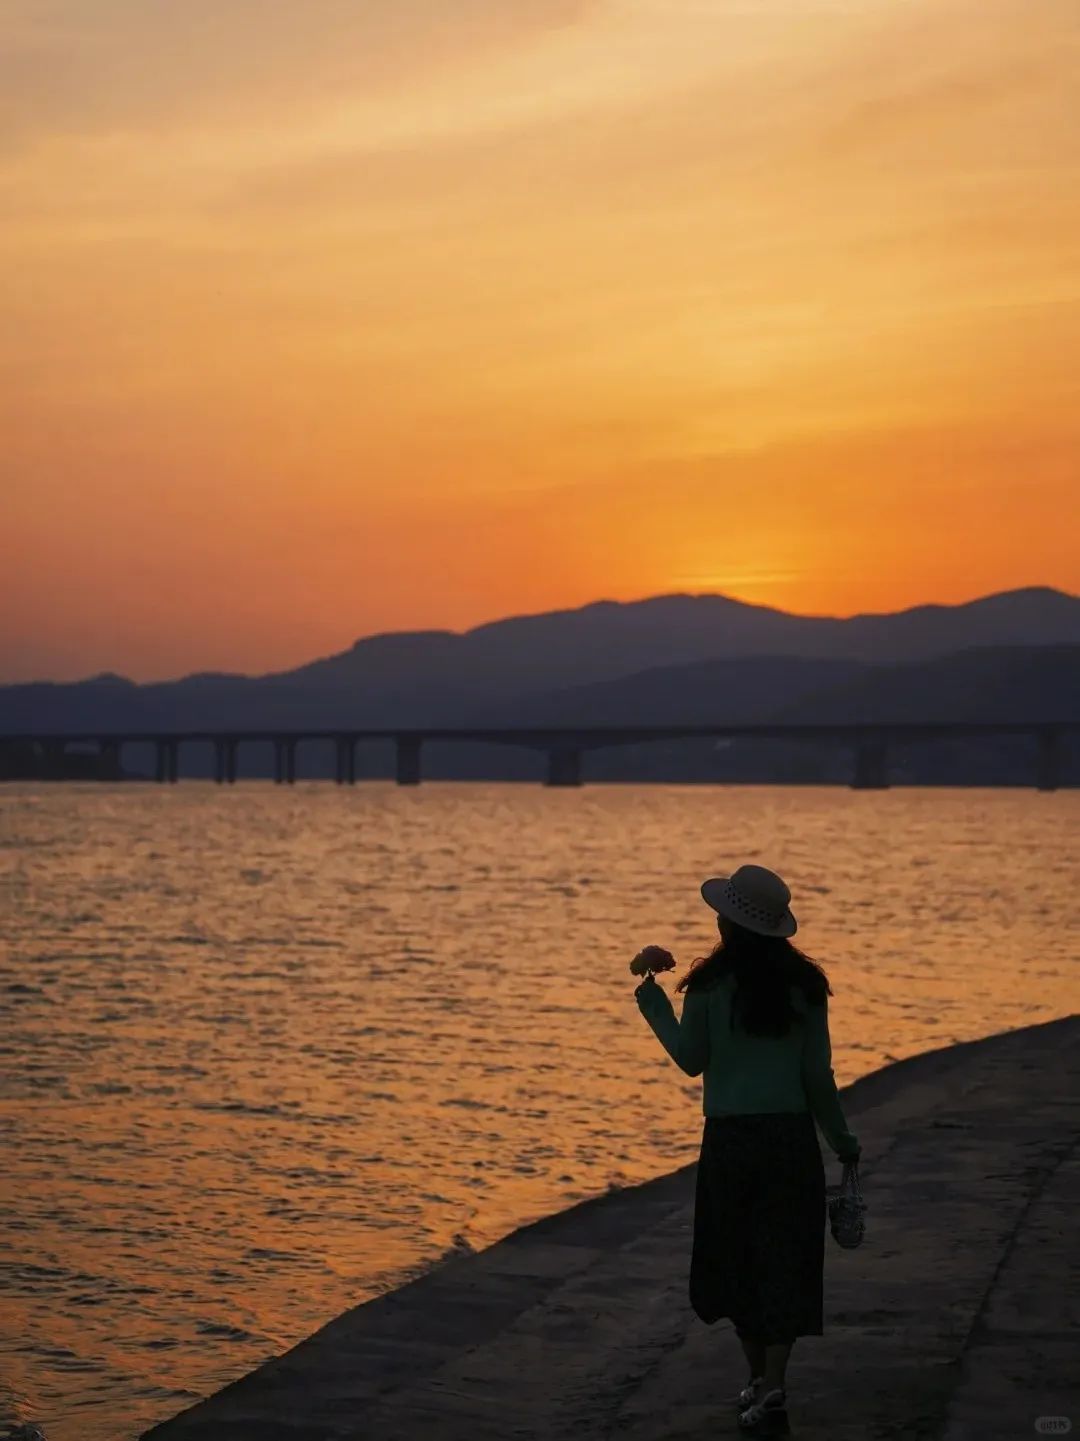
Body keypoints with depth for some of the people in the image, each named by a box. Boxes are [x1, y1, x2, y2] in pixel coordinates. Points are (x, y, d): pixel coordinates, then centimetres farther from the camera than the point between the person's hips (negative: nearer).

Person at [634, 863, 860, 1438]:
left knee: (737, 1259, 15)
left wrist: (651, 993, 7)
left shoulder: (710, 985, -7)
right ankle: (772, 1390, -2)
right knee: (783, 1261, 5)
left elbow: (691, 1060, 1)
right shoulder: (804, 985, -1)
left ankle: (759, 1377, 25)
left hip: (730, 1138, -1)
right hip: (792, 1136, 2)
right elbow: (818, 1075, 1)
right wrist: (842, 1140, 12)